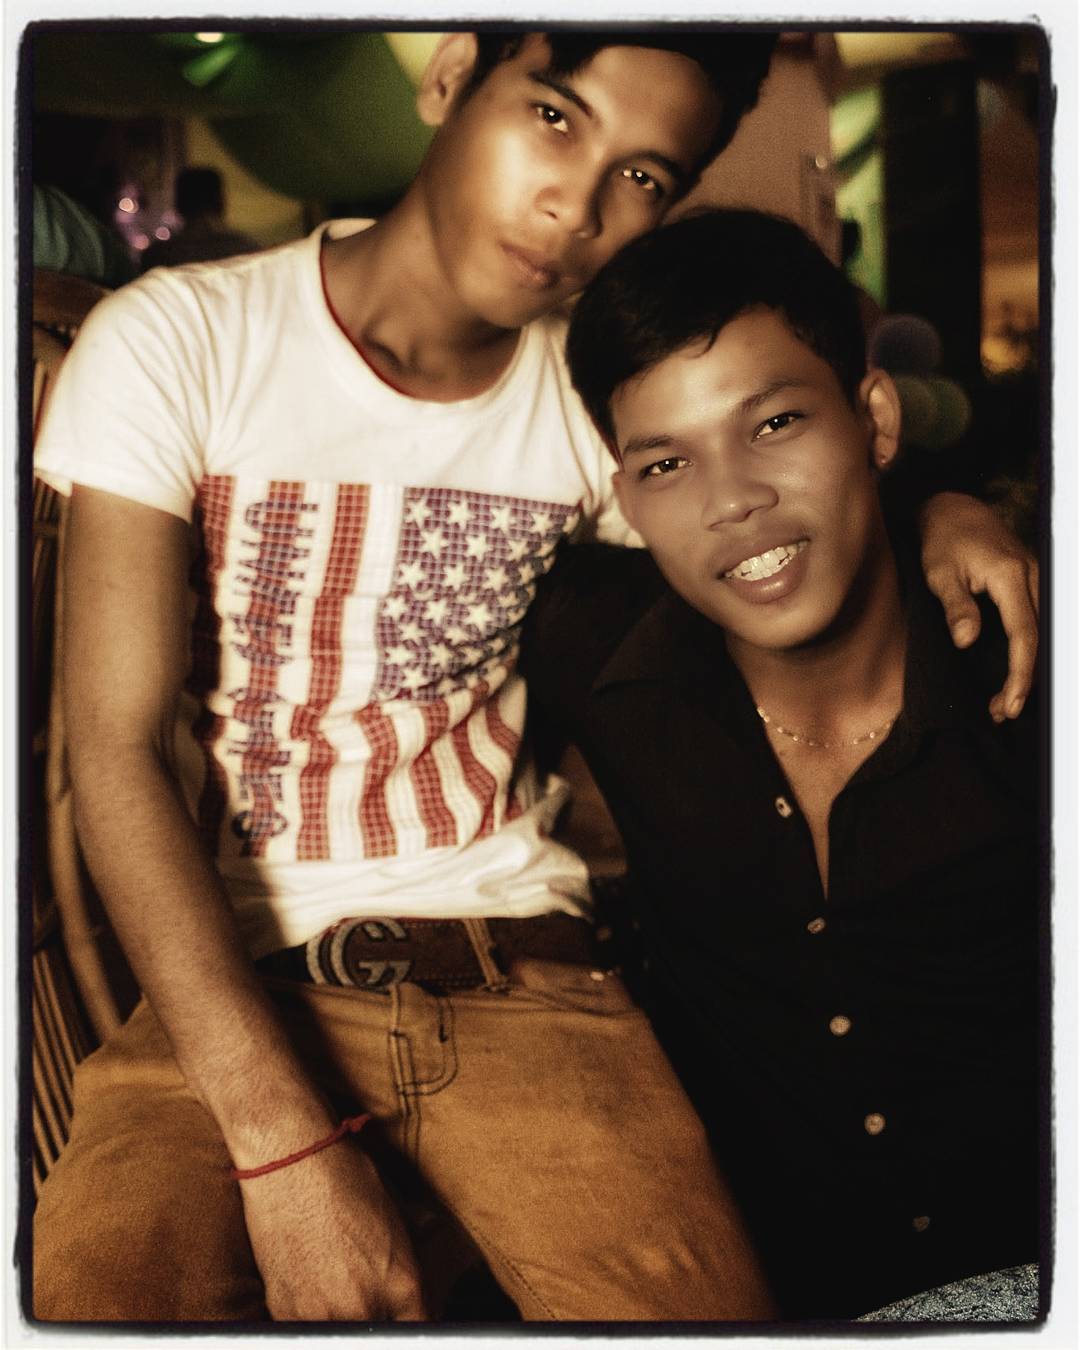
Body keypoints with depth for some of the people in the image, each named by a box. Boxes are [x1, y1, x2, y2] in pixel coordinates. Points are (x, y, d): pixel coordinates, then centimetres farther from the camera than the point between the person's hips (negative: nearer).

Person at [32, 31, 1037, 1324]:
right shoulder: (175, 343, -5)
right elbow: (117, 751, -10)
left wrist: (938, 514, -4)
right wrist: (285, 1142, -20)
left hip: (516, 971, 3)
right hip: (233, 974, -2)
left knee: (707, 1304, -20)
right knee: (99, 1294, -28)